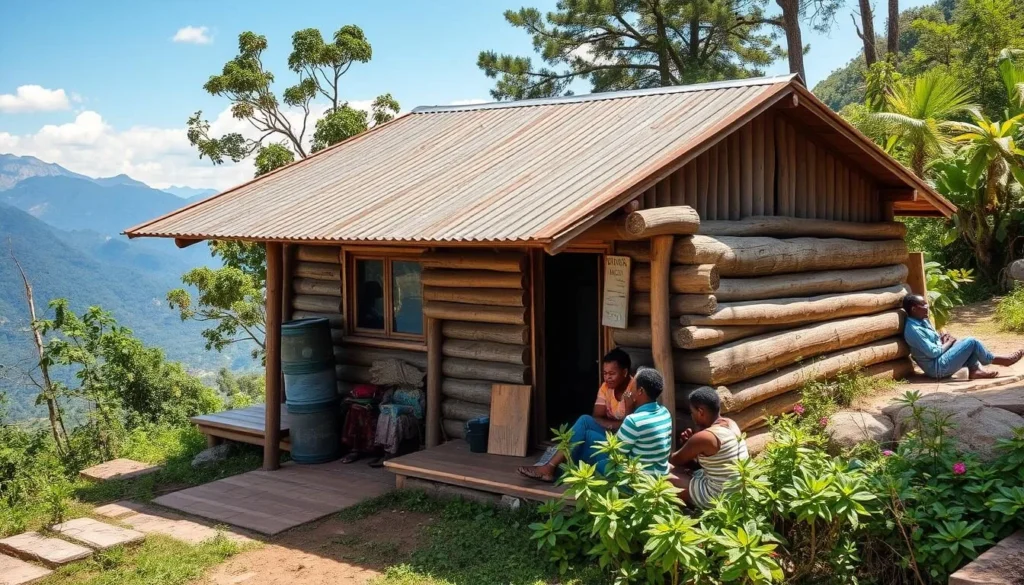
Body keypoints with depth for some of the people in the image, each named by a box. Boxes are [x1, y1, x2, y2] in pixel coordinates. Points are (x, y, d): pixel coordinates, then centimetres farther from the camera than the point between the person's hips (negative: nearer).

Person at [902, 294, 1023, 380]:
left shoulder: (923, 321, 11)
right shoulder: (913, 330, -22)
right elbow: (933, 352, -22)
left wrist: (942, 339, 1)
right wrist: (948, 343, -6)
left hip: (941, 361, 10)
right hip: (937, 368, -10)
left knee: (969, 342, 10)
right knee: (972, 342, -11)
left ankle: (975, 370, -5)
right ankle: (998, 360, 7)